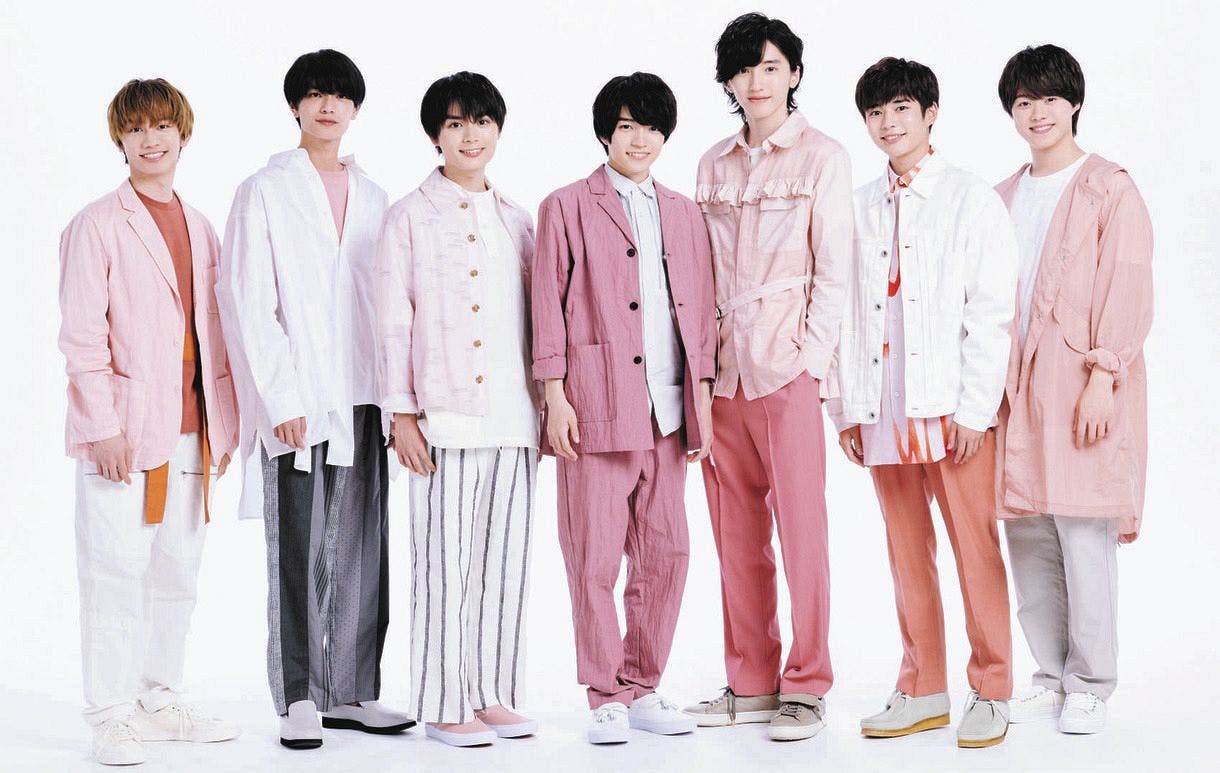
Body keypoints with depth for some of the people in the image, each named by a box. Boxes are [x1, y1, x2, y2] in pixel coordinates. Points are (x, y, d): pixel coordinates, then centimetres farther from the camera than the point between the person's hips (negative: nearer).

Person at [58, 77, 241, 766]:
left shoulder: (200, 229, 14)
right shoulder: (98, 225, -3)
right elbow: (82, 337, -8)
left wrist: (224, 422, 10)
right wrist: (103, 427, -14)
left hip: (192, 432, 6)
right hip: (125, 430, -6)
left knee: (178, 574, 11)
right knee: (117, 572, -3)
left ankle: (163, 703, 21)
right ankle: (113, 717, 5)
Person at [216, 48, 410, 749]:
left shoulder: (371, 196, 15)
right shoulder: (266, 191, 1)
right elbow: (247, 302, -6)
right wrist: (282, 398, -13)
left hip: (362, 401, 4)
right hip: (296, 402, -4)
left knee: (363, 553, 5)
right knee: (299, 554, -1)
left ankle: (352, 692, 13)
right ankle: (299, 700, 6)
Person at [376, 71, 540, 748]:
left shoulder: (516, 221, 14)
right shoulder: (409, 218, 2)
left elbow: (537, 318, 15)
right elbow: (394, 324, -1)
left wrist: (549, 405, 10)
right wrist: (402, 413, -7)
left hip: (513, 418, 4)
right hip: (443, 418, -4)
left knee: (505, 560, 6)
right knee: (444, 561, -2)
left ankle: (493, 694, 15)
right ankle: (443, 704, 6)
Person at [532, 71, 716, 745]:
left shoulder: (682, 214, 17)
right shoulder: (567, 208, 4)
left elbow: (700, 310, 16)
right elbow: (549, 305, 0)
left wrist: (702, 398, 10)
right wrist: (555, 395, -7)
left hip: (668, 408, 5)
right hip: (597, 405, -4)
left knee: (666, 552, 5)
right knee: (595, 557, -2)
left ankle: (644, 688, 17)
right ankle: (607, 698, 8)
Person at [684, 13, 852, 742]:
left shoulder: (823, 157, 1)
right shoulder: (715, 165, 14)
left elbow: (833, 268, -4)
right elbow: (707, 271, 14)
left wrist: (812, 357, -11)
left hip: (788, 362, -5)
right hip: (723, 364, 5)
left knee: (801, 526, -4)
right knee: (735, 532, 7)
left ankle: (806, 688, 5)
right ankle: (751, 683, 16)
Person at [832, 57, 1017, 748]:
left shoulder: (973, 199, 1)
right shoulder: (861, 208, 14)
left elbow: (993, 312, -5)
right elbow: (850, 312, 13)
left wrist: (973, 408, -11)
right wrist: (850, 407, 7)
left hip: (954, 406, -4)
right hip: (885, 409, 4)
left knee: (976, 550, -2)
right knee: (908, 555, 9)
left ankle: (992, 694, 8)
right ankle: (922, 691, 18)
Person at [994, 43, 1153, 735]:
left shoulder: (1110, 189, -1)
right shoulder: (1004, 198, 18)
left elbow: (1129, 291, -8)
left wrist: (1102, 376, -16)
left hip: (1082, 387, -6)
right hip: (1017, 387, 6)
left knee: (1084, 535, -6)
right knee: (1029, 538, 6)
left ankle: (1090, 686, 5)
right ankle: (1052, 678, 17)